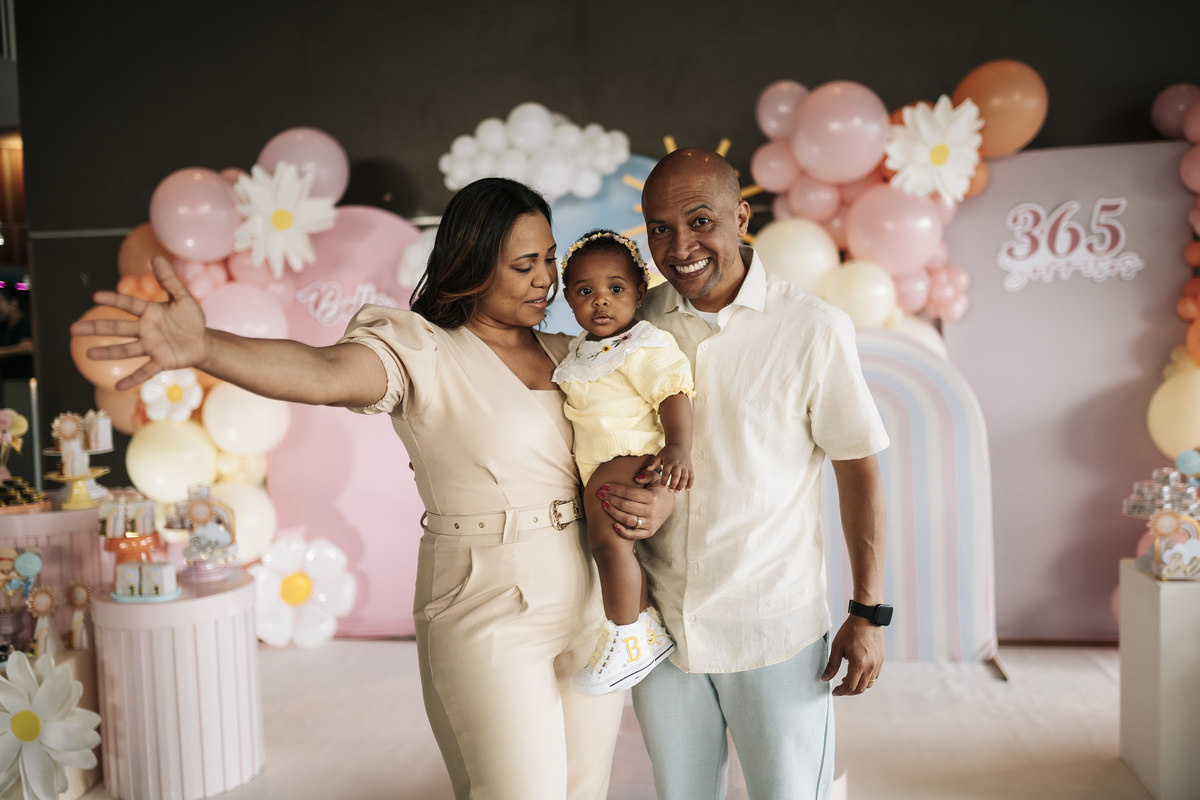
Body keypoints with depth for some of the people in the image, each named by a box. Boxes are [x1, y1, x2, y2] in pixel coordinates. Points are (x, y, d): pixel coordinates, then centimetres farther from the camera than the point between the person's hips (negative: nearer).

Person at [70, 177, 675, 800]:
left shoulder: (569, 355, 10)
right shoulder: (423, 354, -9)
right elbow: (323, 372, -29)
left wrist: (659, 498, -10)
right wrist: (201, 347, -48)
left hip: (592, 607, 6)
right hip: (488, 619, -6)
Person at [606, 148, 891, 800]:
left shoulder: (814, 329, -10)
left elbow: (857, 472, -3)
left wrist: (868, 613, -3)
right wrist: (605, 491, -10)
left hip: (775, 628, -3)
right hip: (659, 624, 3)